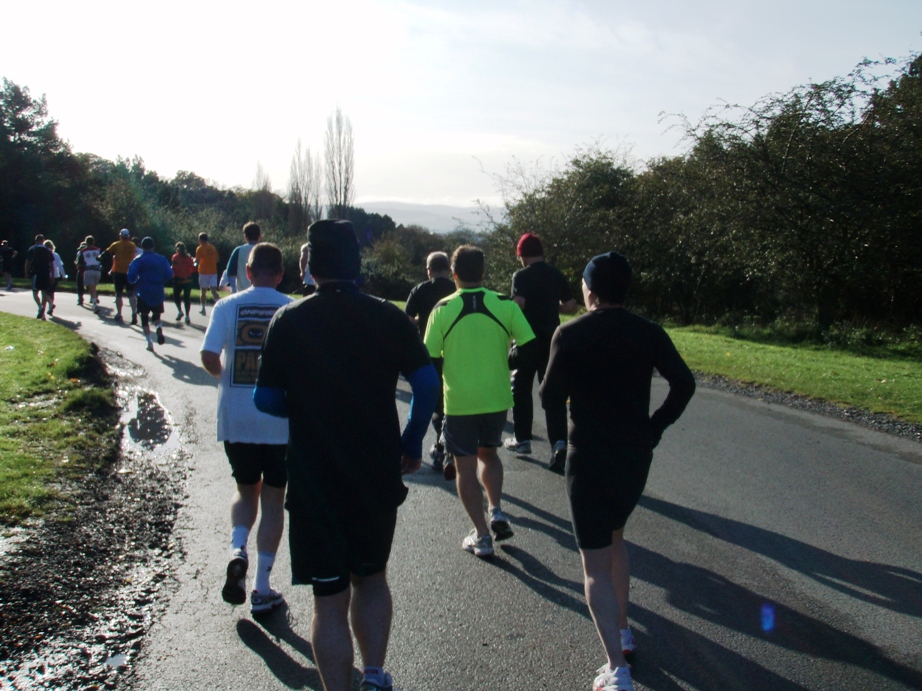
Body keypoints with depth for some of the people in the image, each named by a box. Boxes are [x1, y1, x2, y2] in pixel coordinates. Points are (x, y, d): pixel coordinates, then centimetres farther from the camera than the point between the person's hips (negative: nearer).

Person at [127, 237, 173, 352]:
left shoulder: (139, 260, -5)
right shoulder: (162, 259, 5)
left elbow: (131, 276, -12)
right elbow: (169, 274, 1)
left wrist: (135, 282, 10)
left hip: (144, 294, -3)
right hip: (158, 293, 3)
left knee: (144, 319, 9)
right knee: (156, 316, 17)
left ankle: (149, 342, -1)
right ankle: (159, 328, -17)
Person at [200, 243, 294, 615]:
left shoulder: (227, 307, -2)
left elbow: (208, 356, -10)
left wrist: (224, 375, 11)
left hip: (235, 419, 1)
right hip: (281, 420, -1)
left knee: (245, 489, 22)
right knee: (273, 498, 10)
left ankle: (237, 551, -4)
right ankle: (262, 590, 13)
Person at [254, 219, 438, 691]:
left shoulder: (288, 321, -8)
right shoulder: (388, 317, -4)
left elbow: (266, 400, -6)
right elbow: (427, 383, -5)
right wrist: (412, 443, 8)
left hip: (315, 480, -2)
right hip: (379, 475, 3)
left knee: (330, 598, 6)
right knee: (371, 576, 23)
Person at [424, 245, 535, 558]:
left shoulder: (443, 309, -8)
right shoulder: (505, 305, -5)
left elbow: (430, 360, -6)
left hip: (459, 402, -2)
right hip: (497, 399, 2)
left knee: (466, 467, 8)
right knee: (488, 453, 26)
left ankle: (482, 535, 11)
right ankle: (496, 511, 11)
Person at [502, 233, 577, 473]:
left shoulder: (521, 276, -9)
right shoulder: (557, 276, 6)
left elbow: (518, 304, -21)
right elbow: (571, 306, 8)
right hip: (552, 339, 4)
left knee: (521, 389, 13)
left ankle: (522, 439, 21)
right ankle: (559, 442, -14)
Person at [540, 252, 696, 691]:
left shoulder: (570, 335, -11)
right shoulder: (648, 333, -1)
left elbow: (550, 399, -10)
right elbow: (684, 383, -5)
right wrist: (656, 426, 4)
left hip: (589, 458, -5)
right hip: (637, 455, 5)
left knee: (596, 565, -1)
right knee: (614, 536, 28)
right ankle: (621, 630, 35)